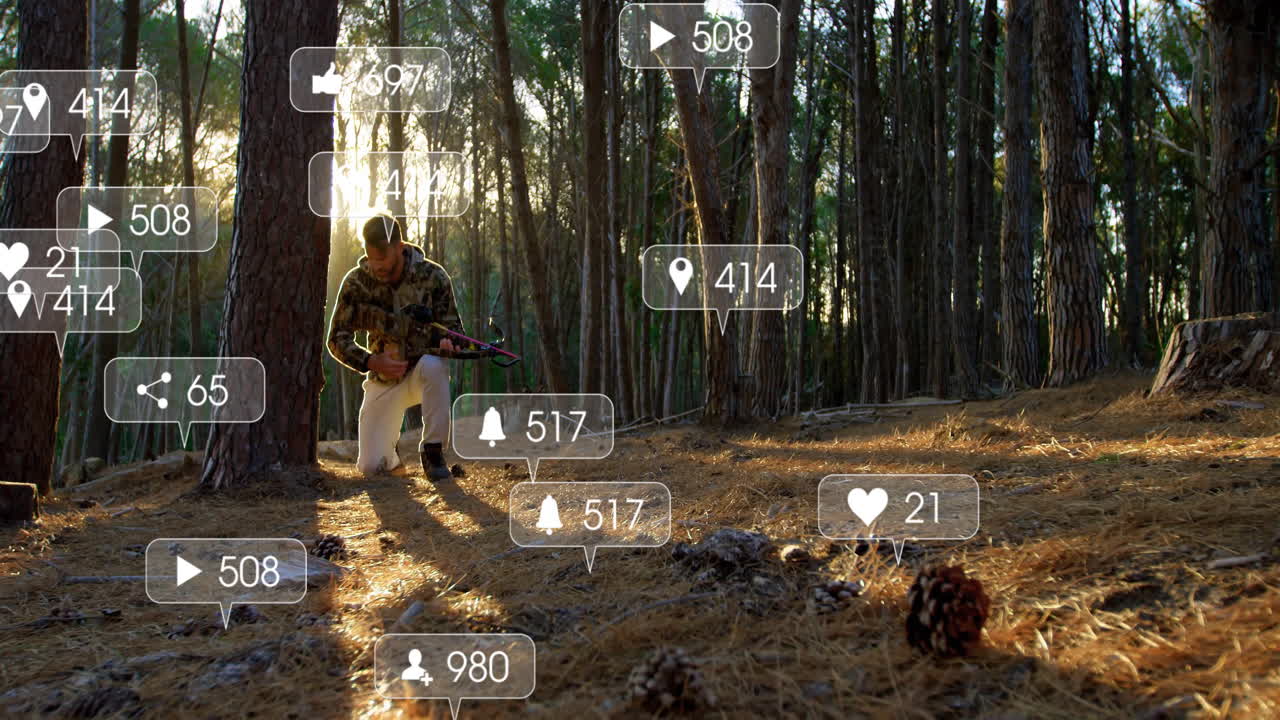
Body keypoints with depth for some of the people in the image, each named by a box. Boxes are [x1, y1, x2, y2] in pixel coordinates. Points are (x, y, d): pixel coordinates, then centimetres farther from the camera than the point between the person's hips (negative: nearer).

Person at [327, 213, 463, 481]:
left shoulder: (433, 276, -12)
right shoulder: (356, 282, -10)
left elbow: (453, 327, -5)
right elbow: (337, 340, -5)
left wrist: (446, 342, -30)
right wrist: (372, 362, -23)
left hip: (423, 372, -1)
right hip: (384, 378, 1)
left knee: (433, 366, -39)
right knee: (371, 467, -9)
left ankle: (433, 452, -23)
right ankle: (392, 460, 29)